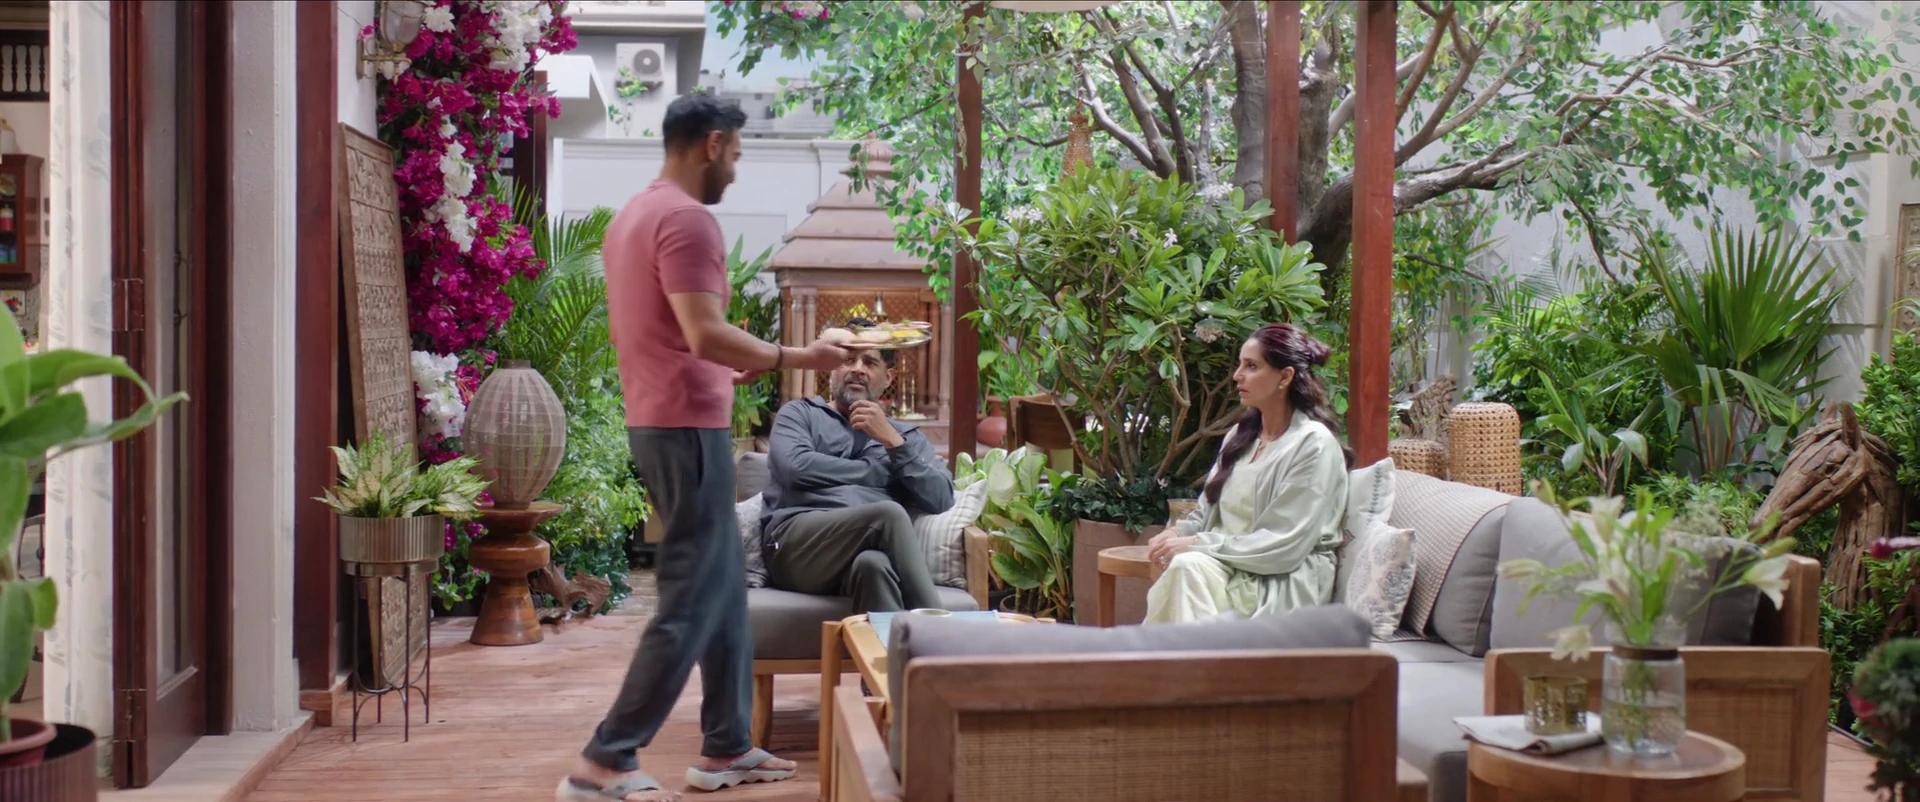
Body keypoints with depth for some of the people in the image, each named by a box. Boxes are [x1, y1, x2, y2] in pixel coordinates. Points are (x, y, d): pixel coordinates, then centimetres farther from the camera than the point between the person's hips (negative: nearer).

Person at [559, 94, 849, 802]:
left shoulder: (633, 215, 17)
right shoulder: (687, 218, -15)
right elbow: (704, 335, -23)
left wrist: (732, 371, 21)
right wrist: (794, 358, -16)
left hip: (657, 420, 10)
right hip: (687, 426, -10)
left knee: (724, 587, 15)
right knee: (691, 603, -6)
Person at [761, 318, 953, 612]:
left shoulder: (906, 435, 29)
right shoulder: (801, 412, 22)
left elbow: (941, 500, 11)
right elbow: (793, 466, -2)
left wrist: (892, 442, 3)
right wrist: (876, 471, 6)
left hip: (866, 553, 2)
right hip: (797, 547, -2)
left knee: (873, 563, -39)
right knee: (888, 512, -32)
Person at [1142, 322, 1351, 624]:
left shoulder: (1314, 443, -9)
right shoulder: (1241, 435, 15)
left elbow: (1285, 545, -15)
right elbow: (1207, 513, 20)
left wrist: (1198, 544, -17)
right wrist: (1179, 532, -4)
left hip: (1287, 581, -6)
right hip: (1231, 568, 6)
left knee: (1188, 566, -33)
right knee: (1184, 565, -30)